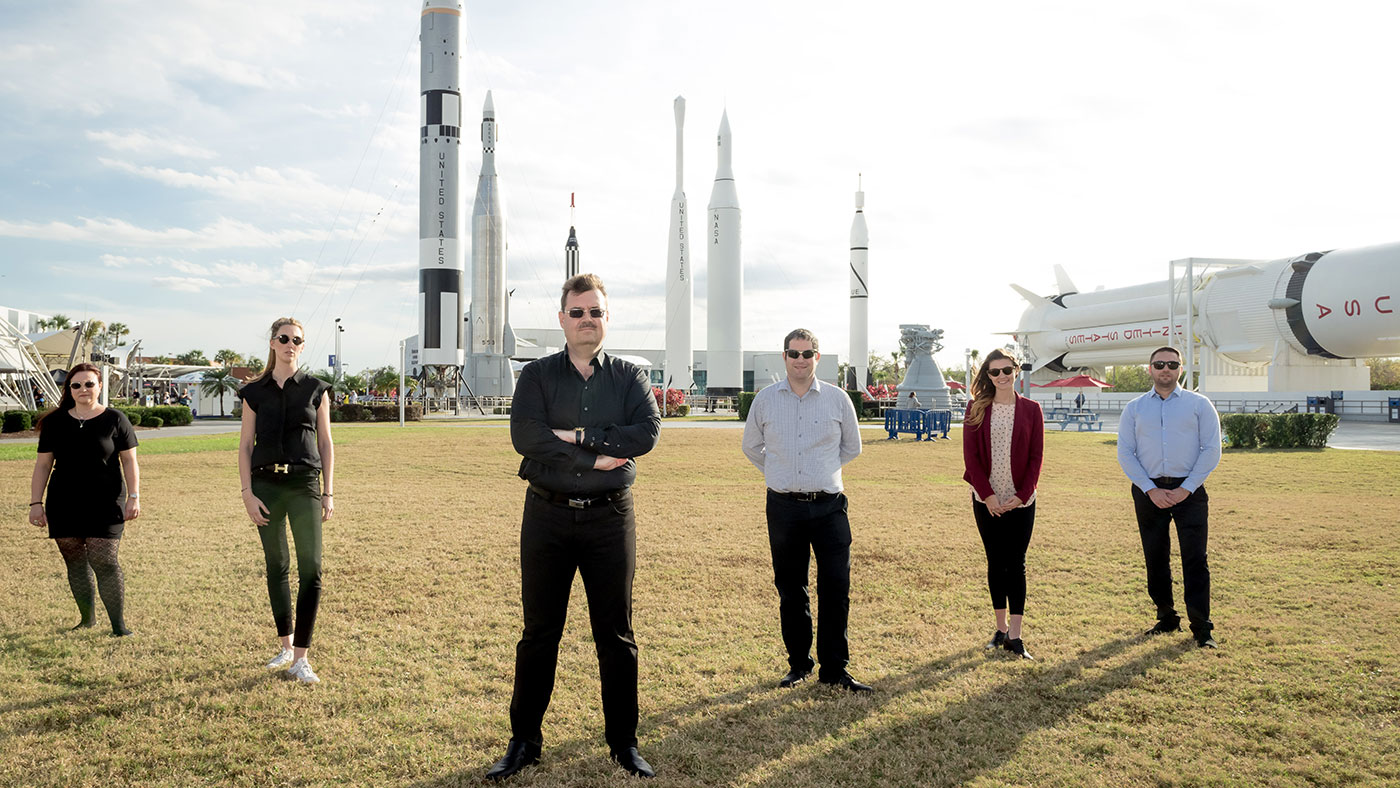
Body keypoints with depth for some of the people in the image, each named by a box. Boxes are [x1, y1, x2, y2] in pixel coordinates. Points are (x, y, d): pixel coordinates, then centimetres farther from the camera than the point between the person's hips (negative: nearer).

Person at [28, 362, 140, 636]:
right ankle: (87, 618, 22)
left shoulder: (114, 419, 1)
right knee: (76, 565, 8)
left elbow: (129, 460, 2)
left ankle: (119, 624, -3)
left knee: (104, 563, -9)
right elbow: (43, 464, 10)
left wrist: (134, 497, -5)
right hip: (64, 507, 3)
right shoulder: (55, 422, 8)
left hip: (105, 506, -3)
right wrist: (35, 503, 5)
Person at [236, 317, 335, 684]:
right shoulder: (254, 392, 6)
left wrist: (329, 493, 1)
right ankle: (286, 647, 25)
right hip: (266, 485, 2)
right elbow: (245, 447, 6)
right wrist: (247, 493, -4)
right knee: (276, 567, 10)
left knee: (311, 569, -9)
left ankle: (301, 658, -4)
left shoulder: (315, 389, 4)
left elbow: (326, 445, 6)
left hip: (305, 484, -1)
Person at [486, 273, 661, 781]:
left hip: (610, 517, 1)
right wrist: (596, 458, -16)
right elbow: (524, 435, -13)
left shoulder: (629, 377, 7)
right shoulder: (537, 376, 4)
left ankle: (623, 742, 22)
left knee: (616, 634, 8)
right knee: (539, 633, 8)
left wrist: (580, 437, -16)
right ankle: (524, 741, 22)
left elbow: (648, 431, -11)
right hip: (548, 516, 0)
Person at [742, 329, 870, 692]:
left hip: (828, 506, -1)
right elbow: (751, 447, 20)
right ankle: (799, 664, 20)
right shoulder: (765, 399, 6)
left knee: (836, 588, -3)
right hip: (784, 507, 1)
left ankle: (834, 669, 7)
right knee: (790, 591, 8)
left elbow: (852, 448, 17)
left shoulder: (837, 399, 3)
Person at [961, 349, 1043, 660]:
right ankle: (1001, 629, 19)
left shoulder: (1031, 409, 2)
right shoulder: (977, 408, 1)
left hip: (1020, 501, -1)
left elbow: (1036, 457, 0)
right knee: (995, 563, 8)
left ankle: (1015, 637, 2)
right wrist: (987, 495, -10)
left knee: (1016, 564, 0)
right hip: (987, 500, 1)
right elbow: (970, 454, -2)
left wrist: (1021, 495, -10)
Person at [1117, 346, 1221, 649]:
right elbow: (1125, 453, 5)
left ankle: (1202, 627, 1)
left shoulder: (1199, 404, 5)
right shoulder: (1134, 409, 10)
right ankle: (1167, 618, 21)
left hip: (1188, 490, -2)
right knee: (1155, 558, 8)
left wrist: (1185, 489, -9)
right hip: (1148, 491, 2)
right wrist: (1151, 489, -7)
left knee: (1195, 559, -5)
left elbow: (1211, 450, 0)